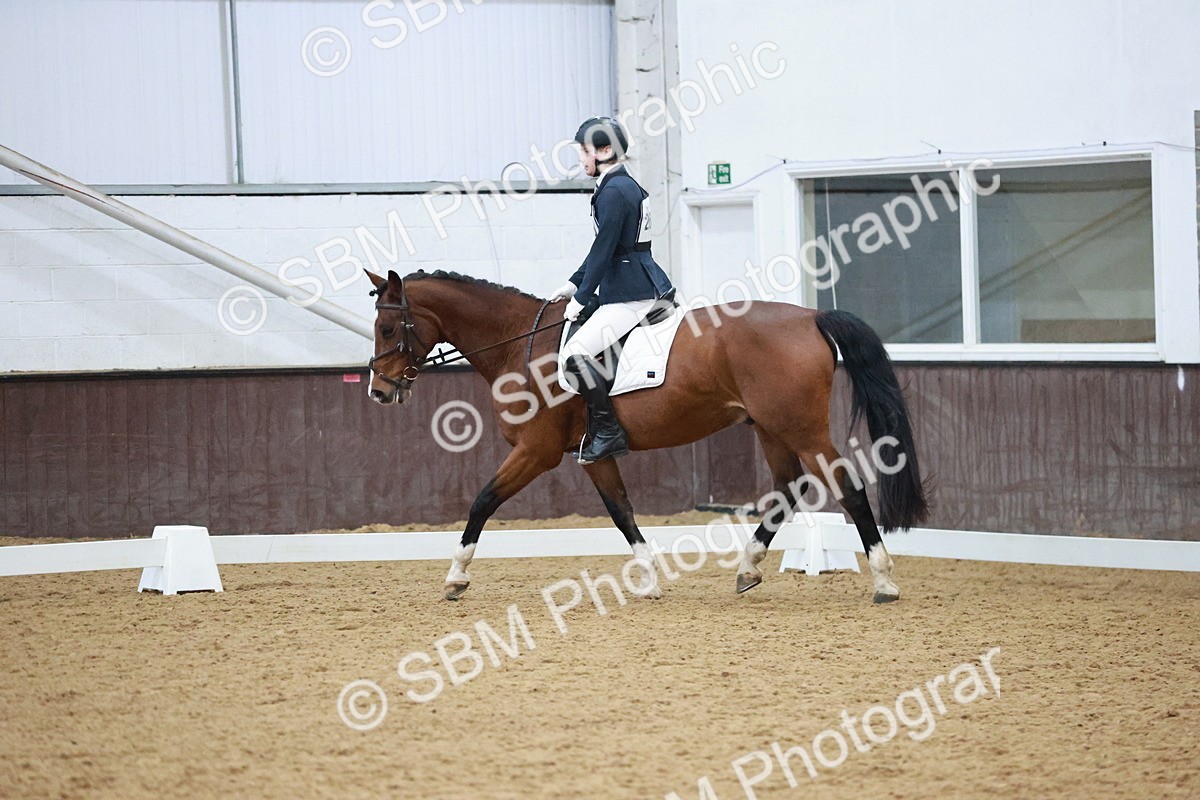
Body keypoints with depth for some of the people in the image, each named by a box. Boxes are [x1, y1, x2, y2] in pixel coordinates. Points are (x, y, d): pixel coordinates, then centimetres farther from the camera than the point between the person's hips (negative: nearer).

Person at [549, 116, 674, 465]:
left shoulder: (613, 192, -16)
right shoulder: (625, 185, 15)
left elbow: (603, 251, -17)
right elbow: (602, 249, 21)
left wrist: (581, 298, -10)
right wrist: (573, 285, 19)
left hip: (628, 297, -11)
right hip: (645, 287, 11)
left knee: (573, 354, -19)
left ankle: (608, 432, -17)